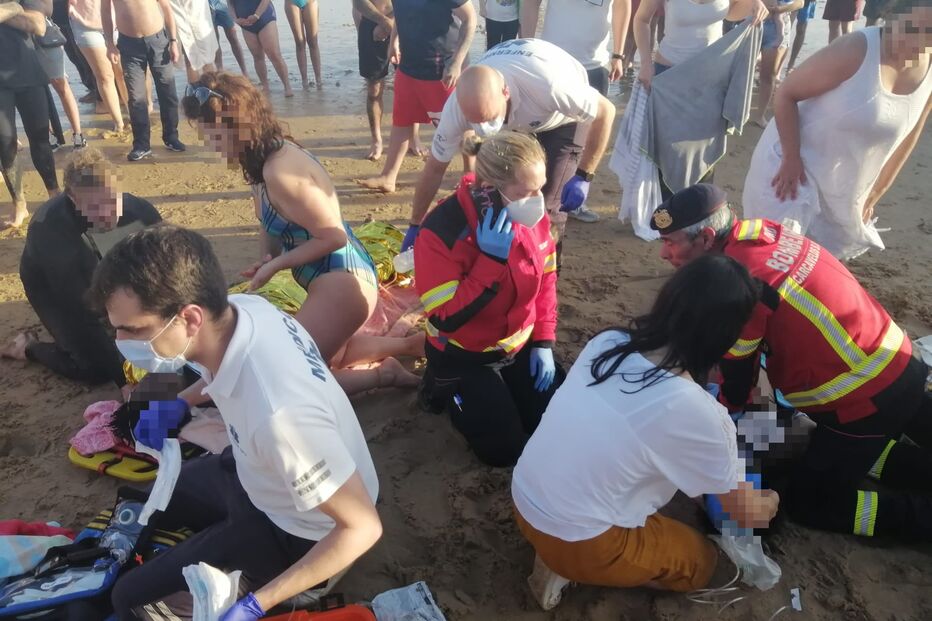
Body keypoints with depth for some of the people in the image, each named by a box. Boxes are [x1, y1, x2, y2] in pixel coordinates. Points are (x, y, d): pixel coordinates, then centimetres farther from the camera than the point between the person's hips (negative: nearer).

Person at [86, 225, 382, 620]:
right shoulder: (242, 308, -20)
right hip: (256, 477, 8)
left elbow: (363, 526, -32)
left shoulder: (279, 413, -43)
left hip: (294, 533, -7)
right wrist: (180, 403, -2)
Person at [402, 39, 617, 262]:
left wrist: (583, 176, -32)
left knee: (546, 206, -12)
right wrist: (415, 226, -8)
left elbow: (605, 111, -28)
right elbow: (434, 168, -17)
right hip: (517, 121, 4)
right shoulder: (456, 107, -32)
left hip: (563, 118, -3)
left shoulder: (547, 86, -45)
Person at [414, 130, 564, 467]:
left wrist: (543, 342, -1)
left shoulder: (533, 216, -11)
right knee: (505, 449, -6)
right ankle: (445, 386, 16)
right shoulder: (442, 230, -29)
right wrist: (492, 259, -36)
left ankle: (500, 385, 27)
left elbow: (545, 279, 4)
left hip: (520, 346, 6)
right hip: (463, 357, -5)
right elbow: (445, 319, -30)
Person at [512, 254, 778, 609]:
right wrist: (770, 503, 18)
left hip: (524, 500, 6)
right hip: (576, 543, -5)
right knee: (702, 561, 20)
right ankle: (575, 566, 5)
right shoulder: (692, 409, -24)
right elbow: (747, 514, -5)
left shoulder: (607, 341, -7)